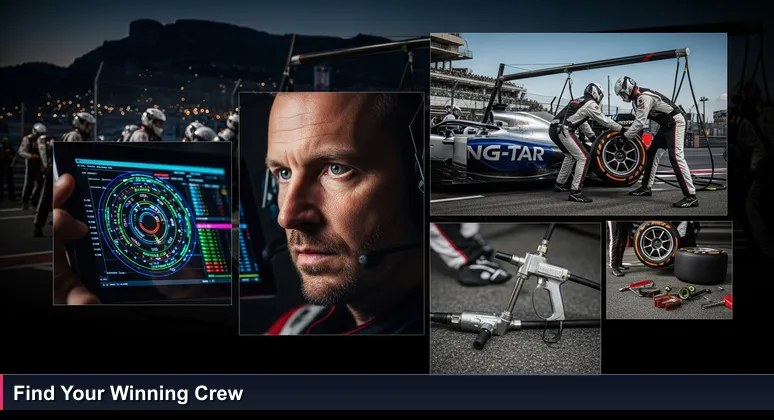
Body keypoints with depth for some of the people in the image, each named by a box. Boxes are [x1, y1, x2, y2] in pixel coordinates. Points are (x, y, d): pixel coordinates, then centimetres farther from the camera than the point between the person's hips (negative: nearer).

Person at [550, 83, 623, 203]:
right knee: (583, 158, -9)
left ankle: (559, 185, 35)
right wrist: (621, 128, 20)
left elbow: (583, 124, 38)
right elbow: (604, 120, 8)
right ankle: (575, 193, -16)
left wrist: (593, 137, 43)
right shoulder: (590, 104, 2)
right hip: (563, 130, -10)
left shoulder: (578, 101, 29)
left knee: (571, 155, 30)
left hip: (553, 129, 10)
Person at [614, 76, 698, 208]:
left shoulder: (644, 97, -21)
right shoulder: (640, 96, 11)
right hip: (666, 125, 11)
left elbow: (640, 123, -24)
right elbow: (639, 120, 15)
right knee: (652, 153, 14)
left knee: (676, 158, -18)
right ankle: (646, 188, 23)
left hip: (675, 122, -11)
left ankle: (691, 196, -21)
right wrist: (627, 132, 10)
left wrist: (625, 136, -14)